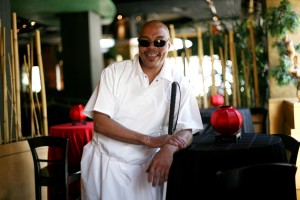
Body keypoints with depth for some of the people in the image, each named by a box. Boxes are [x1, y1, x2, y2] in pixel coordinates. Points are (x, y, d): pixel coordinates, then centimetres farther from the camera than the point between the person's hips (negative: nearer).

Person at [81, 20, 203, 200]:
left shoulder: (178, 83, -2)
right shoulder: (114, 72, -5)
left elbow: (186, 132, -5)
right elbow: (100, 123, -11)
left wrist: (168, 148, -28)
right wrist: (149, 140, -21)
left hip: (146, 169, 1)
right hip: (104, 163, -1)